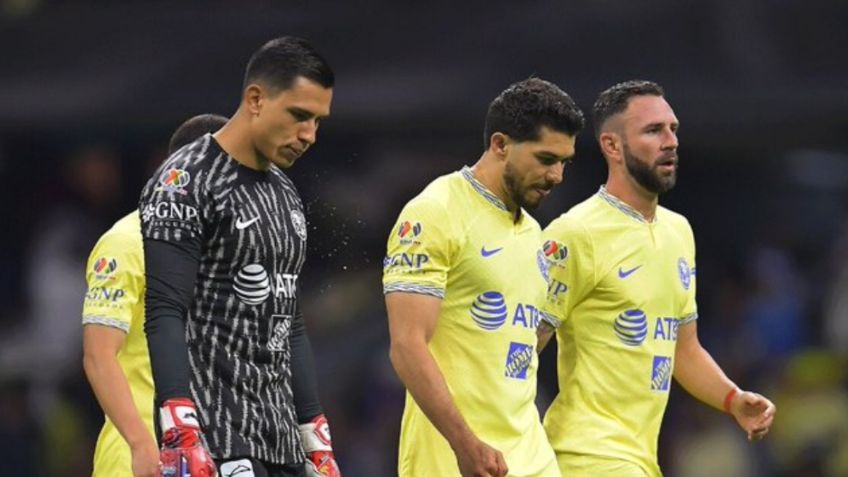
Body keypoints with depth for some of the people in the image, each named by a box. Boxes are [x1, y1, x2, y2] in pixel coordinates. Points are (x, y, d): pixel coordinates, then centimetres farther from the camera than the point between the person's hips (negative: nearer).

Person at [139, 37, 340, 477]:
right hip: (214, 440, -9)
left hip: (281, 440, 9)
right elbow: (165, 316, -17)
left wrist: (316, 440, 21)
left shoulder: (286, 194, 19)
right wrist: (182, 435, -26)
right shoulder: (185, 184, -9)